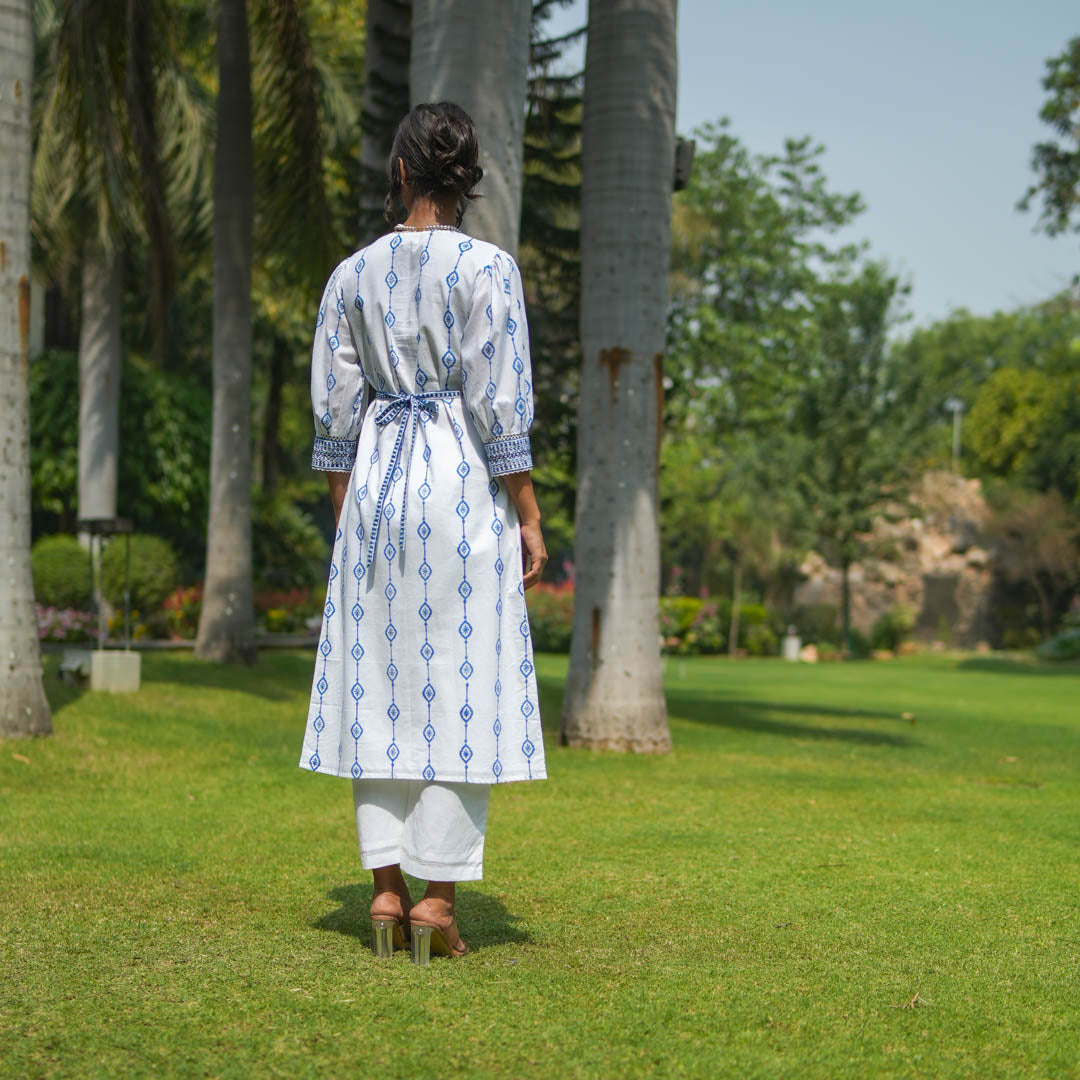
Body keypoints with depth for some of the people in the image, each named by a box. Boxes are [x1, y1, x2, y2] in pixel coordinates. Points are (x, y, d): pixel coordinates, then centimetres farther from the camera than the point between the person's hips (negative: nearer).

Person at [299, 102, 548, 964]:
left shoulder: (355, 273, 7)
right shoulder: (486, 268, -6)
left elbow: (336, 408, 7)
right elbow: (499, 405, -10)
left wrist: (346, 515, 16)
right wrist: (529, 518, -4)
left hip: (377, 476, 4)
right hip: (464, 482, -4)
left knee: (377, 680, 9)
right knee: (460, 686, -1)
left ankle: (387, 886, 9)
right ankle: (437, 898, -1)